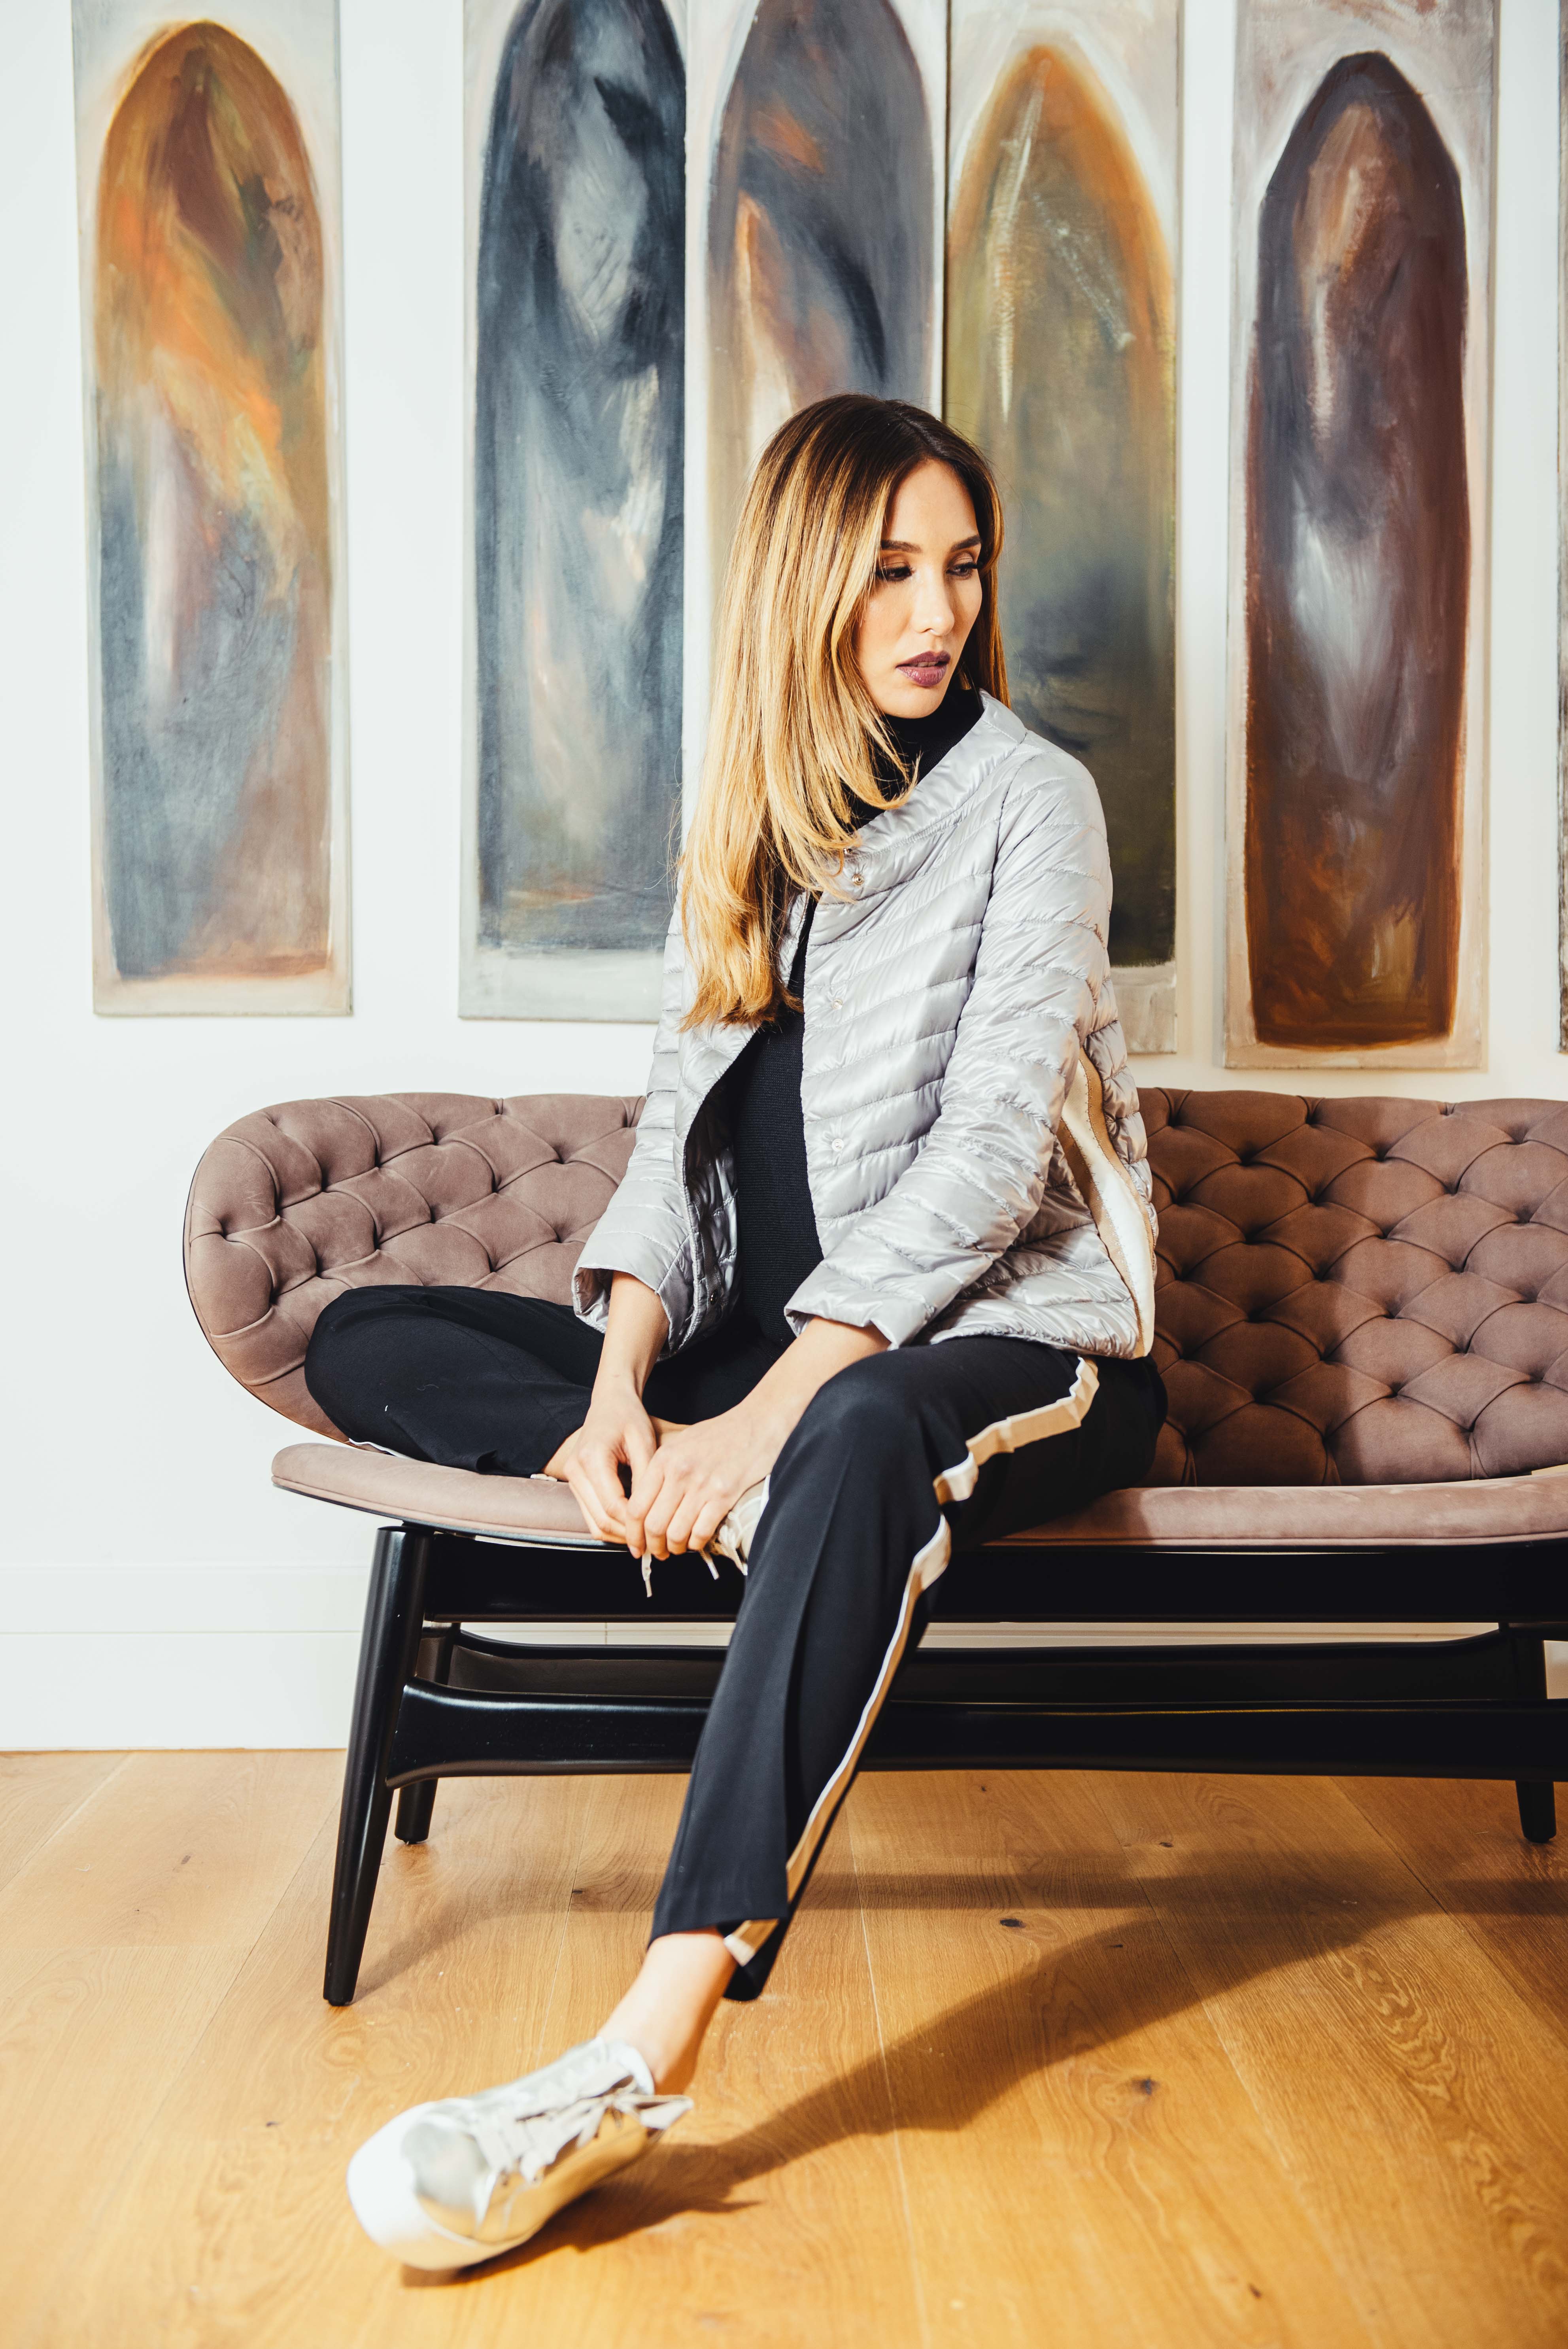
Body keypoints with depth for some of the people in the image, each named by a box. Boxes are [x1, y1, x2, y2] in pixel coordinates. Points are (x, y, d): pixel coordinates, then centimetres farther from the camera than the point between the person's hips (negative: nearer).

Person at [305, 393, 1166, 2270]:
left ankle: (649, 2054, -45)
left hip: (1002, 1332, -6)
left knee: (861, 1438, -42)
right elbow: (678, 1121, 7)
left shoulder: (1029, 798, -2)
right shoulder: (749, 820, 15)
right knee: (363, 1342, -4)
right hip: (766, 1338, 6)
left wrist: (765, 1415, -24)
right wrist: (621, 1384, -11)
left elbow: (986, 1149, -14)